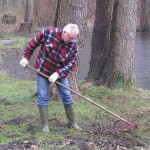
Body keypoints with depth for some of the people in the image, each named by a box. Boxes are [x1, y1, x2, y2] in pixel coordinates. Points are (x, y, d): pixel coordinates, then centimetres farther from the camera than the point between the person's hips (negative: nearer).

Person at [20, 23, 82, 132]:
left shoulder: (74, 46, -18)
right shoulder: (48, 33, -22)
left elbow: (71, 64, -16)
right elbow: (33, 43, -8)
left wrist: (58, 74, -27)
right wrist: (26, 57, -3)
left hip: (60, 73, 2)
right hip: (43, 70, -1)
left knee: (67, 96, 4)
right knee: (43, 97, -3)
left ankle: (72, 123, 16)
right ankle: (45, 125, 4)